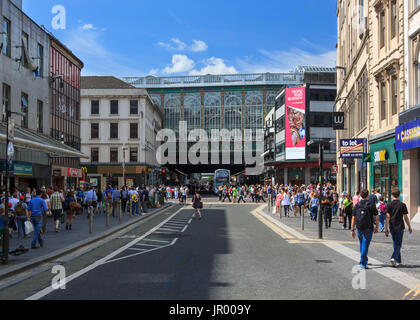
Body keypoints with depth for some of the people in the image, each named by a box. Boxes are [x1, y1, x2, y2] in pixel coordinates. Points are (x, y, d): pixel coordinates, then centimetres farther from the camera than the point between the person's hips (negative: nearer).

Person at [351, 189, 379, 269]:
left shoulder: (357, 205, 3)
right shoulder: (371, 205, -6)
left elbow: (353, 219, 3)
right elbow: (377, 218, -5)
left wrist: (353, 230, 8)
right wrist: (376, 227, 9)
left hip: (358, 229, 4)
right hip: (368, 229, -4)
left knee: (362, 245, 21)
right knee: (365, 246, -3)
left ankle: (364, 260, 33)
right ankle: (362, 263, -9)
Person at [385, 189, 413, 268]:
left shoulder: (389, 205, -3)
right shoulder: (402, 205, -7)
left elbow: (387, 217, -6)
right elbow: (406, 217, -5)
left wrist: (386, 229, -3)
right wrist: (409, 227, 7)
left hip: (392, 228, 2)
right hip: (400, 227, -2)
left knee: (395, 244, 14)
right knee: (398, 244, 2)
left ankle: (398, 261, 20)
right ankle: (394, 258, -19)